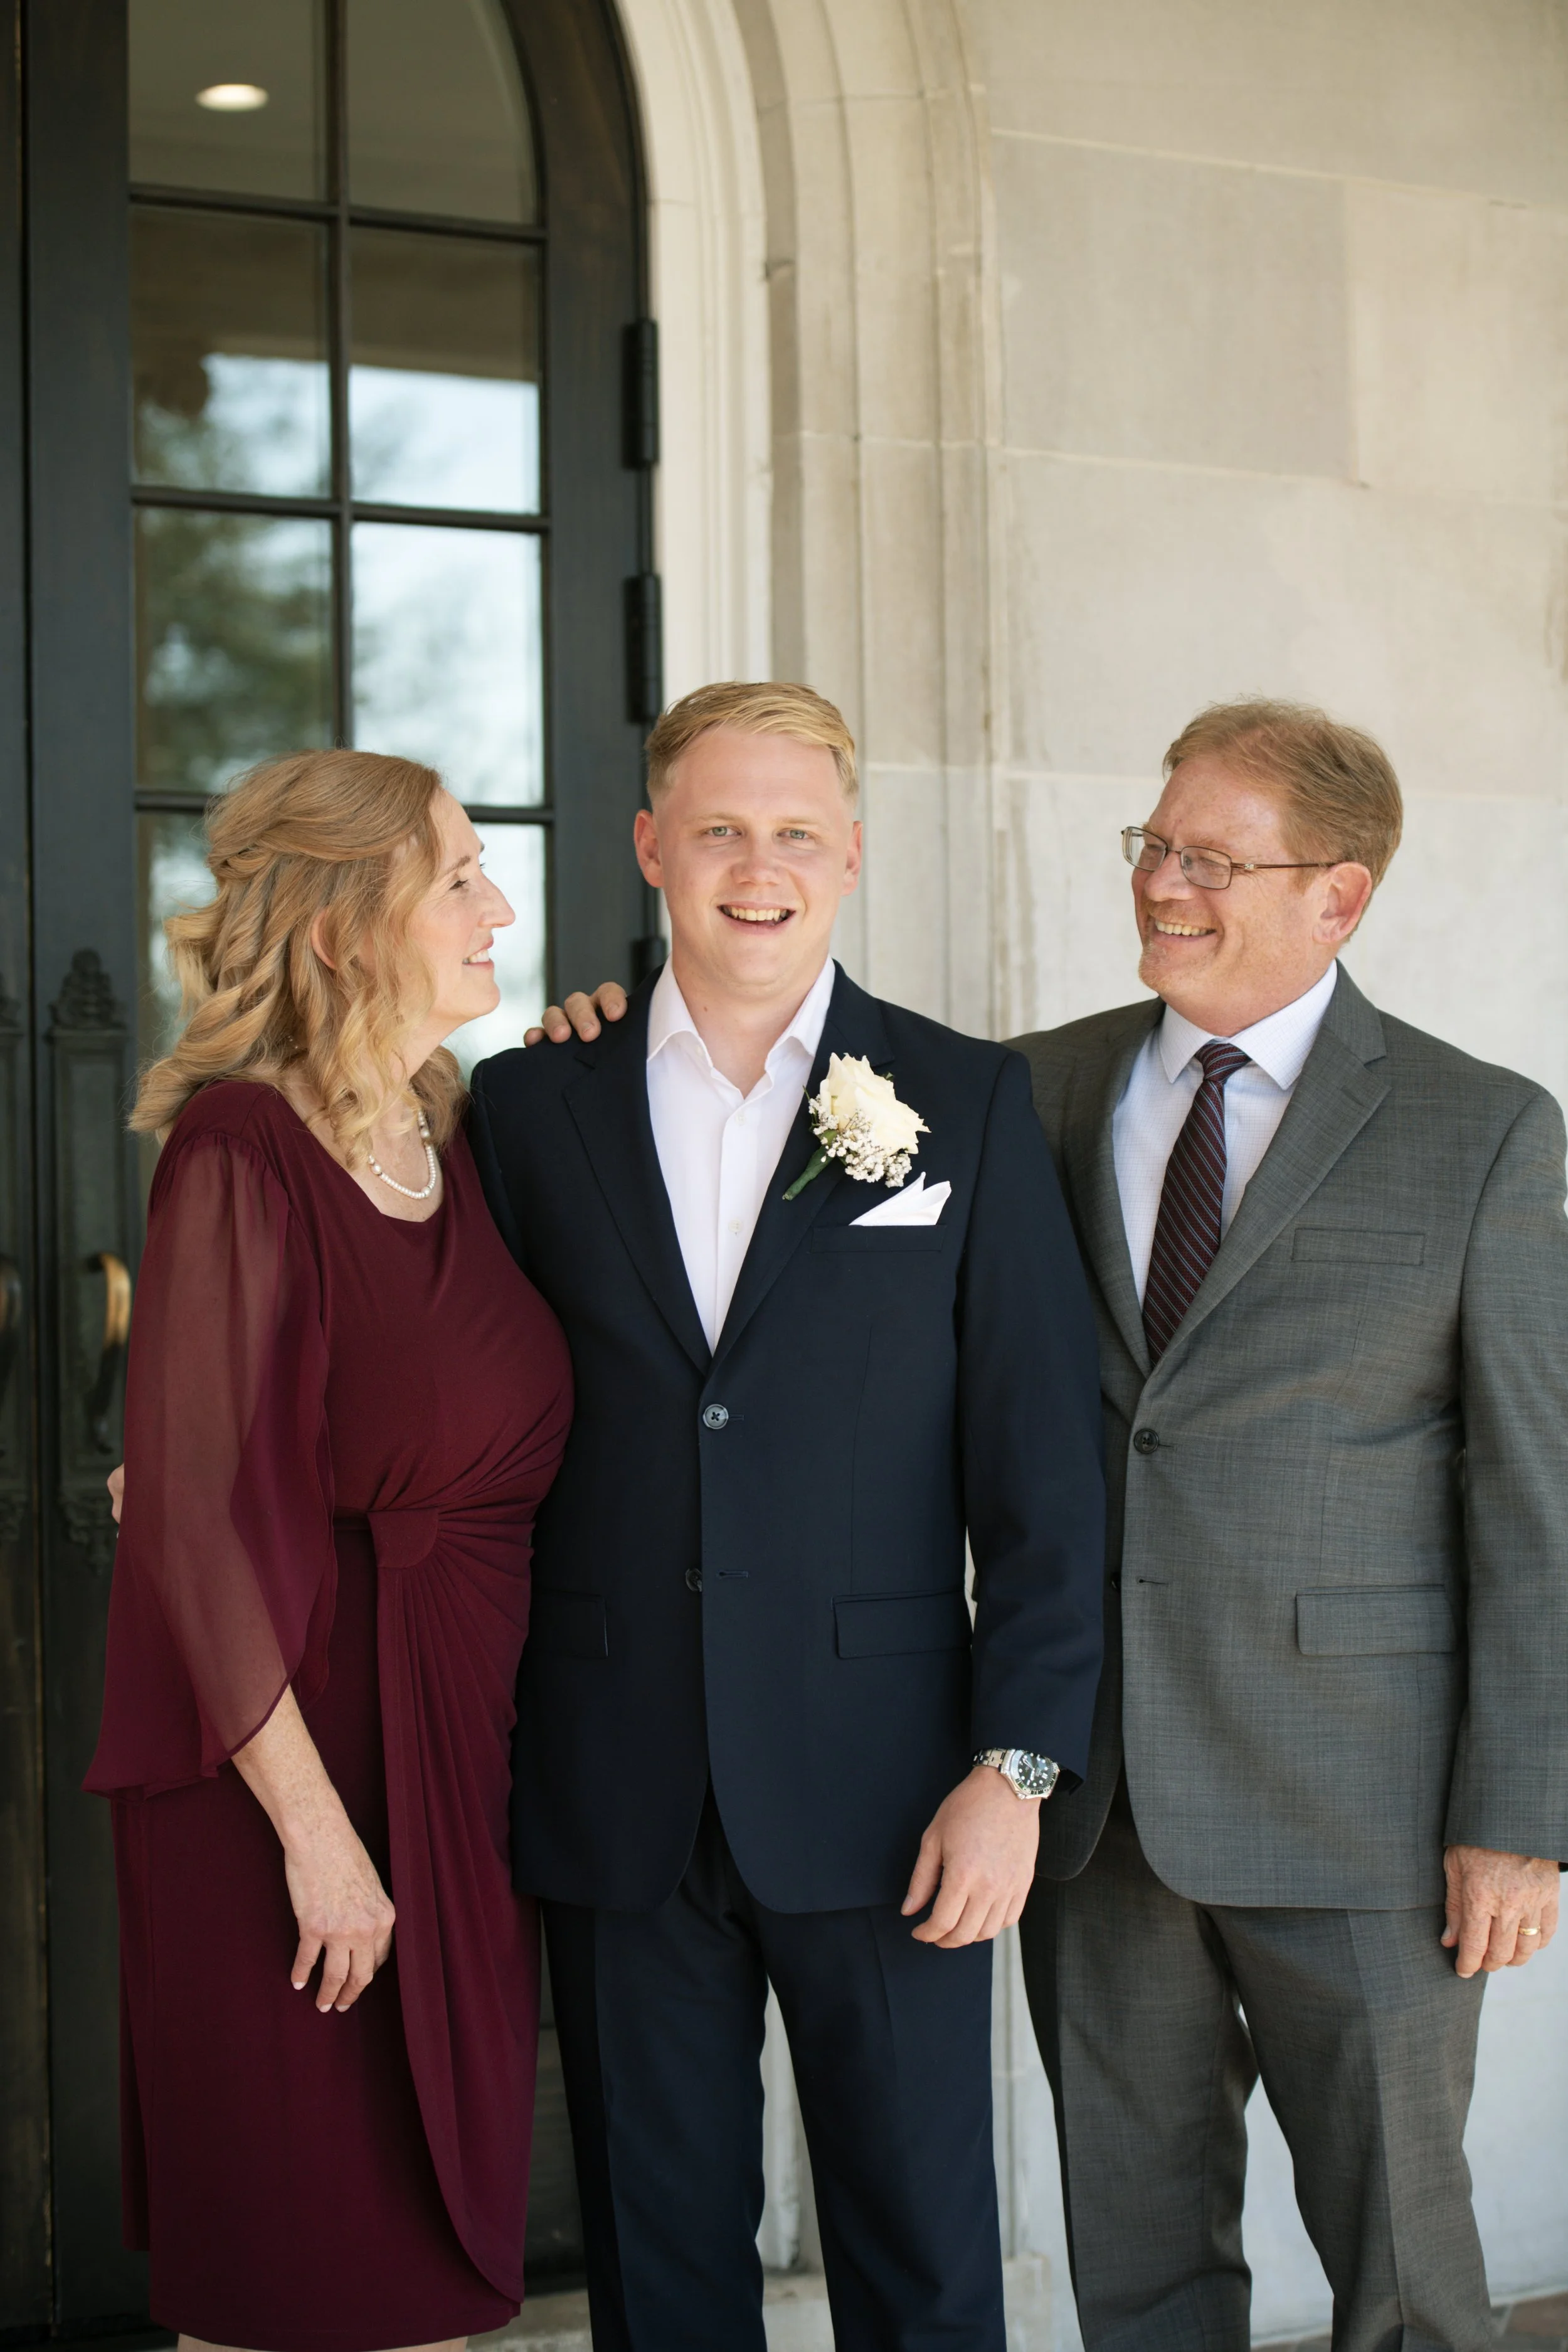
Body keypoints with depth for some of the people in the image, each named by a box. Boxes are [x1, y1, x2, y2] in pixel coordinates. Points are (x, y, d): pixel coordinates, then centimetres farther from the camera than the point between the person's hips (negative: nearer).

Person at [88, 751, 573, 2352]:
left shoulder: (453, 1140, 10)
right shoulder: (241, 1155, -14)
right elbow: (196, 1514, -17)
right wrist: (314, 1826, -18)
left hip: (464, 1742, 7)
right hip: (296, 1753, -7)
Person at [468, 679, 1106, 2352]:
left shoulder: (970, 1103, 2)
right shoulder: (527, 1104, 6)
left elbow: (1043, 1460, -1)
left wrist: (1017, 1764, -7)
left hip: (882, 1787, -1)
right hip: (617, 1807, 2)